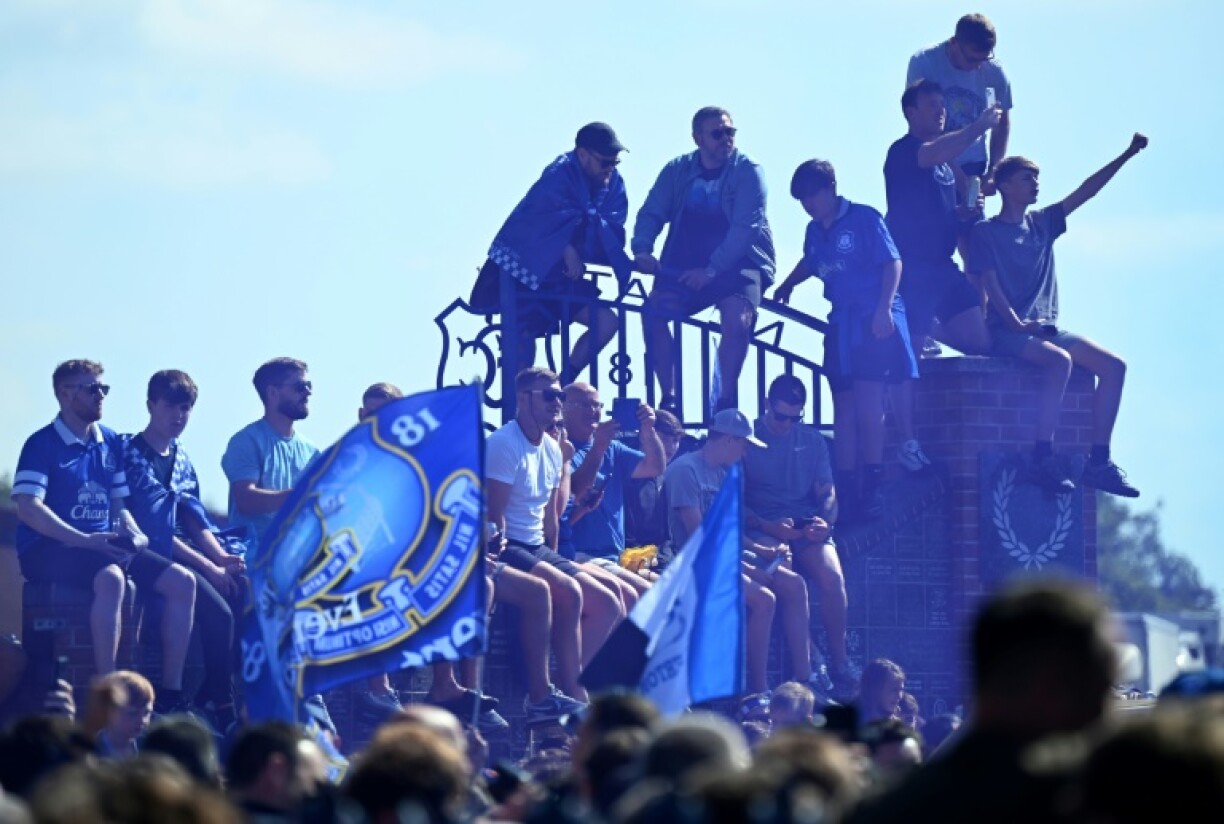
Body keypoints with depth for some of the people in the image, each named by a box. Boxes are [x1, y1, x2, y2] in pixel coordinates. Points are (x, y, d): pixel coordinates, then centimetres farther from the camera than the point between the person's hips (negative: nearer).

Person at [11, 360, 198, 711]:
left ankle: (171, 692, -5)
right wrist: (83, 540, -23)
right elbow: (28, 508, -16)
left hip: (106, 545, 8)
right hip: (48, 550, -8)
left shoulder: (111, 444, 15)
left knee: (182, 582, -8)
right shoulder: (43, 444, -6)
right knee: (111, 578, -38)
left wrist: (134, 533, -2)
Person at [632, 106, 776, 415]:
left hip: (739, 264, -3)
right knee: (654, 309, -23)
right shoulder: (678, 171, 7)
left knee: (736, 316, -33)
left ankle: (726, 400, -23)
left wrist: (712, 270, -26)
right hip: (686, 267, 3)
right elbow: (651, 213, 6)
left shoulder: (747, 172, -5)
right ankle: (668, 400, -19)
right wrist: (642, 249, -16)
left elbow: (745, 227, -16)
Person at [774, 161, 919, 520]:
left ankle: (872, 487, -10)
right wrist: (787, 286, 22)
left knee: (867, 403, -13)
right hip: (841, 323, 7)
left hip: (875, 320, -7)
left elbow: (892, 262, -10)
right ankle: (847, 493, 8)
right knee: (844, 407, 5)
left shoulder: (864, 218, -7)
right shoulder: (815, 231, 12)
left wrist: (884, 309, -18)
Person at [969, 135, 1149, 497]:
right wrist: (1017, 323, -22)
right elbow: (991, 285, -9)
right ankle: (1043, 457, -33)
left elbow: (1085, 192, 11)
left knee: (1113, 365, -10)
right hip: (1009, 331, -7)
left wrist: (1127, 155, 4)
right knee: (1060, 360, -35)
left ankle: (1099, 461, -12)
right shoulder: (986, 232, 0)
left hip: (1047, 327, 7)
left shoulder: (1042, 223, 16)